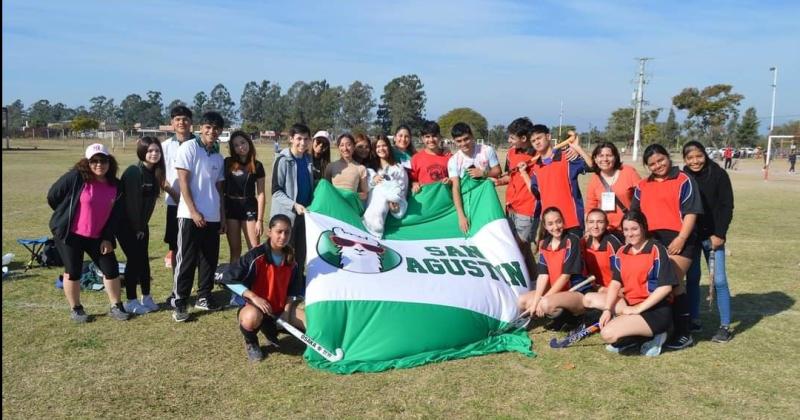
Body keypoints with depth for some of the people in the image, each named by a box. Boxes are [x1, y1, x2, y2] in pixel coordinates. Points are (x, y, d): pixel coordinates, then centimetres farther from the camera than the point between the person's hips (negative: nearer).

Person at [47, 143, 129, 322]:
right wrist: (65, 217, 7)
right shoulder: (75, 177, -16)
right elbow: (52, 196, -7)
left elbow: (115, 215, 4)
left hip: (97, 237, 4)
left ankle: (115, 307, 17)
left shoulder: (115, 186, -1)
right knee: (73, 272, 3)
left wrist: (107, 238, -2)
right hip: (69, 234, -4)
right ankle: (75, 309, 21)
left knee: (111, 269, 3)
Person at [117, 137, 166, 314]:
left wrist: (142, 226, 5)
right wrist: (137, 228, -16)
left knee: (144, 259, 9)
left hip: (141, 225, 7)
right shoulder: (133, 172, -20)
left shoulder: (155, 173, 3)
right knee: (134, 260, -4)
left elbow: (149, 201, 6)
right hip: (126, 225, -7)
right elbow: (131, 202, -21)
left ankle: (147, 298, 19)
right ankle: (131, 302, 7)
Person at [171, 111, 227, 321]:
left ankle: (204, 297, 23)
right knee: (186, 261, -2)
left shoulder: (219, 157, 13)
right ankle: (179, 303, 6)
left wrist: (222, 217, 13)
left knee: (210, 260, 10)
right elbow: (183, 182, -9)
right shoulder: (188, 148, -4)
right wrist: (194, 211, -15)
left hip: (212, 217, 6)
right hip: (190, 215, -6)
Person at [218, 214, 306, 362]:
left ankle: (271, 329, 13)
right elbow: (228, 278, -20)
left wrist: (286, 312, -6)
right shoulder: (256, 256, -18)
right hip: (255, 305, -5)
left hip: (280, 308, 6)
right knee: (252, 317, -43)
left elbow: (292, 290, 11)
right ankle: (251, 343, -4)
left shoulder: (291, 259, -1)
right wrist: (254, 297, -28)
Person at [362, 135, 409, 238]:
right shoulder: (371, 168, 22)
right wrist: (373, 180, -8)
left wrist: (394, 203, -12)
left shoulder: (398, 168, 12)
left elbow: (402, 190, 3)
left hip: (392, 203, -3)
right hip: (375, 198, 3)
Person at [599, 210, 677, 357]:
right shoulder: (621, 252, 8)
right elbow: (615, 282, 4)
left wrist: (638, 308, -18)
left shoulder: (657, 250, -10)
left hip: (656, 311, -7)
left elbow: (666, 286, -16)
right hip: (630, 305, 7)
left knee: (608, 334, -22)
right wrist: (607, 309, -11)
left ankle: (652, 336, -1)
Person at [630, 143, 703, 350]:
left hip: (676, 240, -6)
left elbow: (690, 212, -7)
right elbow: (635, 213, 20)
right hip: (651, 239, 6)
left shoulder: (683, 181, 1)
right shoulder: (642, 186, 17)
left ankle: (684, 333, 0)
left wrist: (681, 238, -15)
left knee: (673, 283, -10)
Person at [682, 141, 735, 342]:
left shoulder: (718, 175, -6)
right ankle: (693, 319, 21)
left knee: (719, 280, -4)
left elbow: (727, 206, -6)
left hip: (712, 235, -3)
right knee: (692, 278, 9)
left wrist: (719, 234, -12)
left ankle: (725, 326, 5)